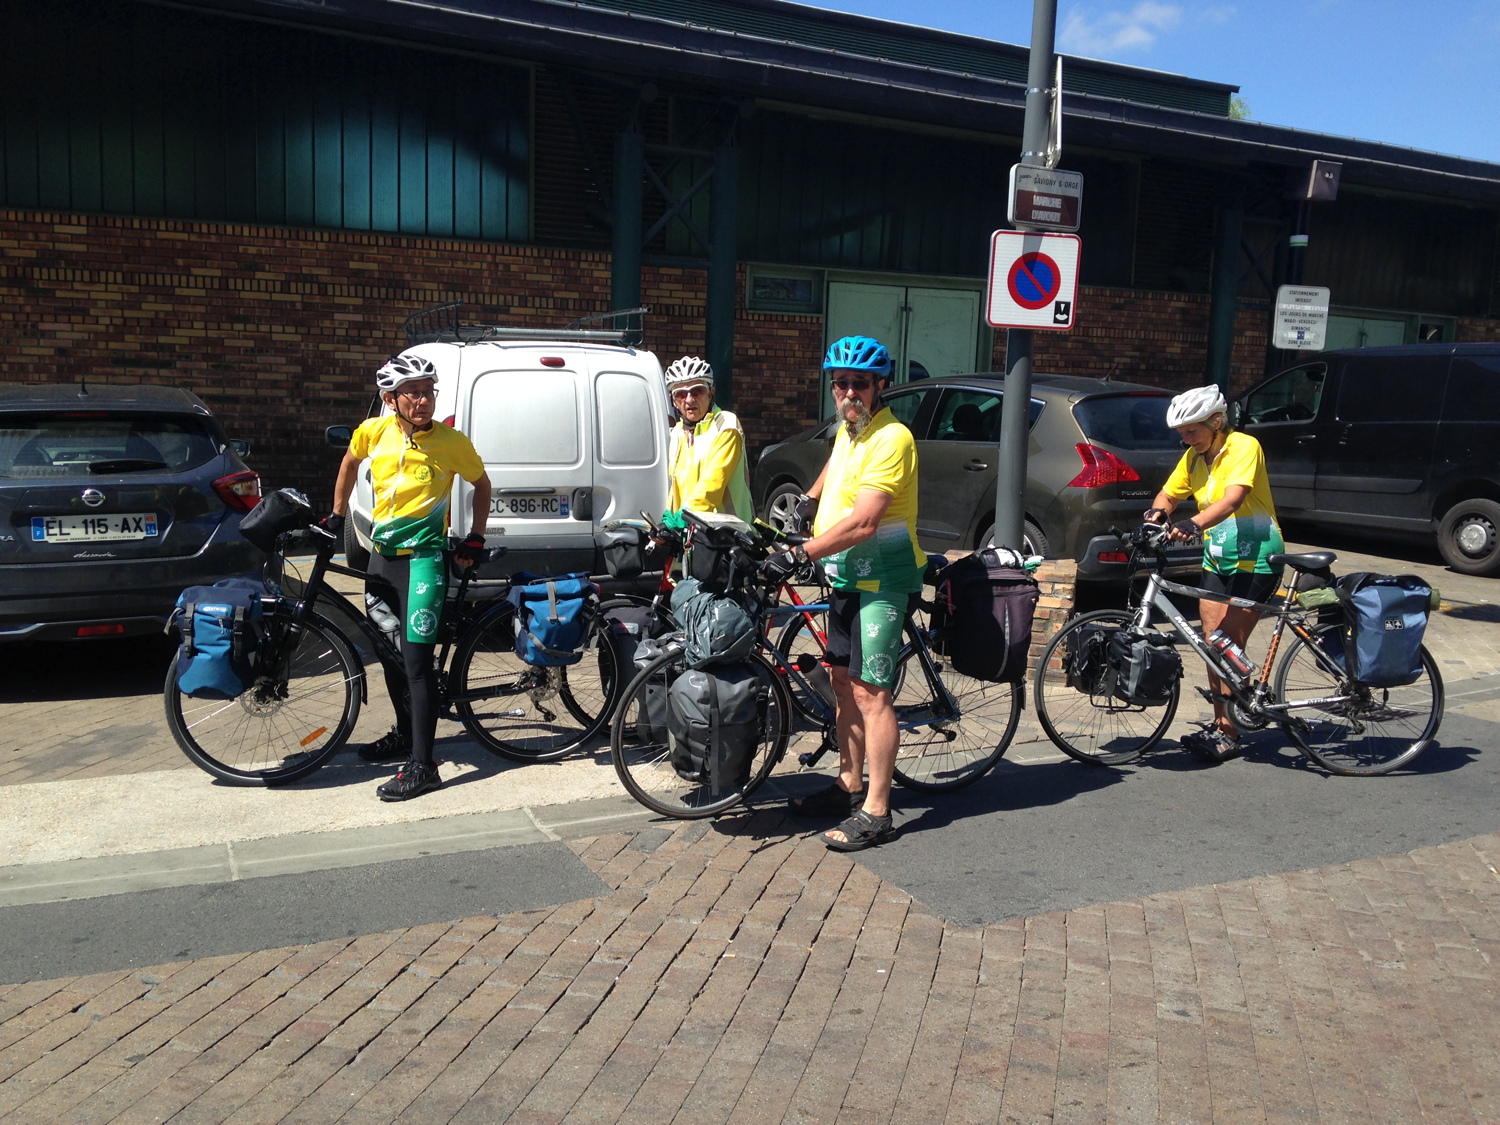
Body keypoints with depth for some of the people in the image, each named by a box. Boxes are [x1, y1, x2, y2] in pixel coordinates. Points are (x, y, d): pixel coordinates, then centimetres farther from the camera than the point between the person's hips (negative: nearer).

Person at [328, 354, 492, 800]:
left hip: (423, 557, -5)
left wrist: (475, 538, 2)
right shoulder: (374, 430, -3)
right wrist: (336, 515, 19)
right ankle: (406, 732, 39)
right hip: (382, 554, 6)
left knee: (416, 661, -11)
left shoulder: (451, 442, -11)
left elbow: (481, 484, 6)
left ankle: (422, 766, -8)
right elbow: (350, 462, 19)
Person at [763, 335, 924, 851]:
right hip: (845, 576, 9)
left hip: (881, 581, -9)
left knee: (870, 692, -9)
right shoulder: (848, 430, 10)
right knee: (844, 682, 14)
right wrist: (806, 502, 23)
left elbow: (862, 522, -28)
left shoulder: (890, 438, -19)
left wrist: (798, 555, -27)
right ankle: (849, 785, 27)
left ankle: (875, 812, -3)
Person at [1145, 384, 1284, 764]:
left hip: (1255, 560, -7)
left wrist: (1194, 525, -46)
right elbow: (1169, 494, 6)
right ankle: (1220, 723, 18)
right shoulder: (1194, 457, 6)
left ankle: (1229, 735, 2)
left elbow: (1233, 497, -30)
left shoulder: (1244, 447, -16)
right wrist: (1157, 513, -18)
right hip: (1217, 559, 7)